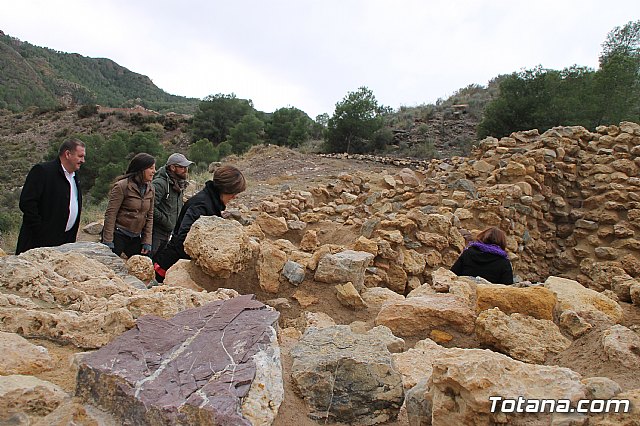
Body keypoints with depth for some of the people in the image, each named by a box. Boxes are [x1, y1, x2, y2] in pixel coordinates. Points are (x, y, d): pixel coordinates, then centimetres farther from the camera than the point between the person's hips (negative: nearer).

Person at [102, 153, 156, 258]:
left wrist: (147, 241, 4)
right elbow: (110, 214, -12)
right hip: (118, 235, -6)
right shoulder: (122, 186, -11)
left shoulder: (150, 189, 6)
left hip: (135, 238, 6)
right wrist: (107, 241, -16)